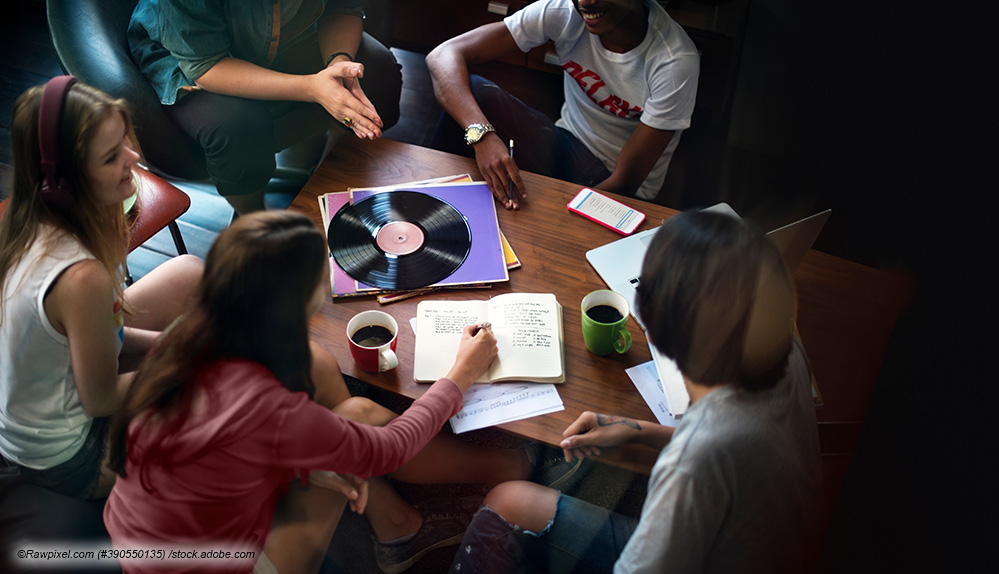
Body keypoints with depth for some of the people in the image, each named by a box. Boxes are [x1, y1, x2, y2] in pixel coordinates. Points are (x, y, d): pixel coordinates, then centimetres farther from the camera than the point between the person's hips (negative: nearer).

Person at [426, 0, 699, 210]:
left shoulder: (676, 62, -25)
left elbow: (625, 181, -22)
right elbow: (445, 54, -23)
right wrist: (482, 134, -40)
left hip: (618, 194, -3)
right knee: (470, 90, -22)